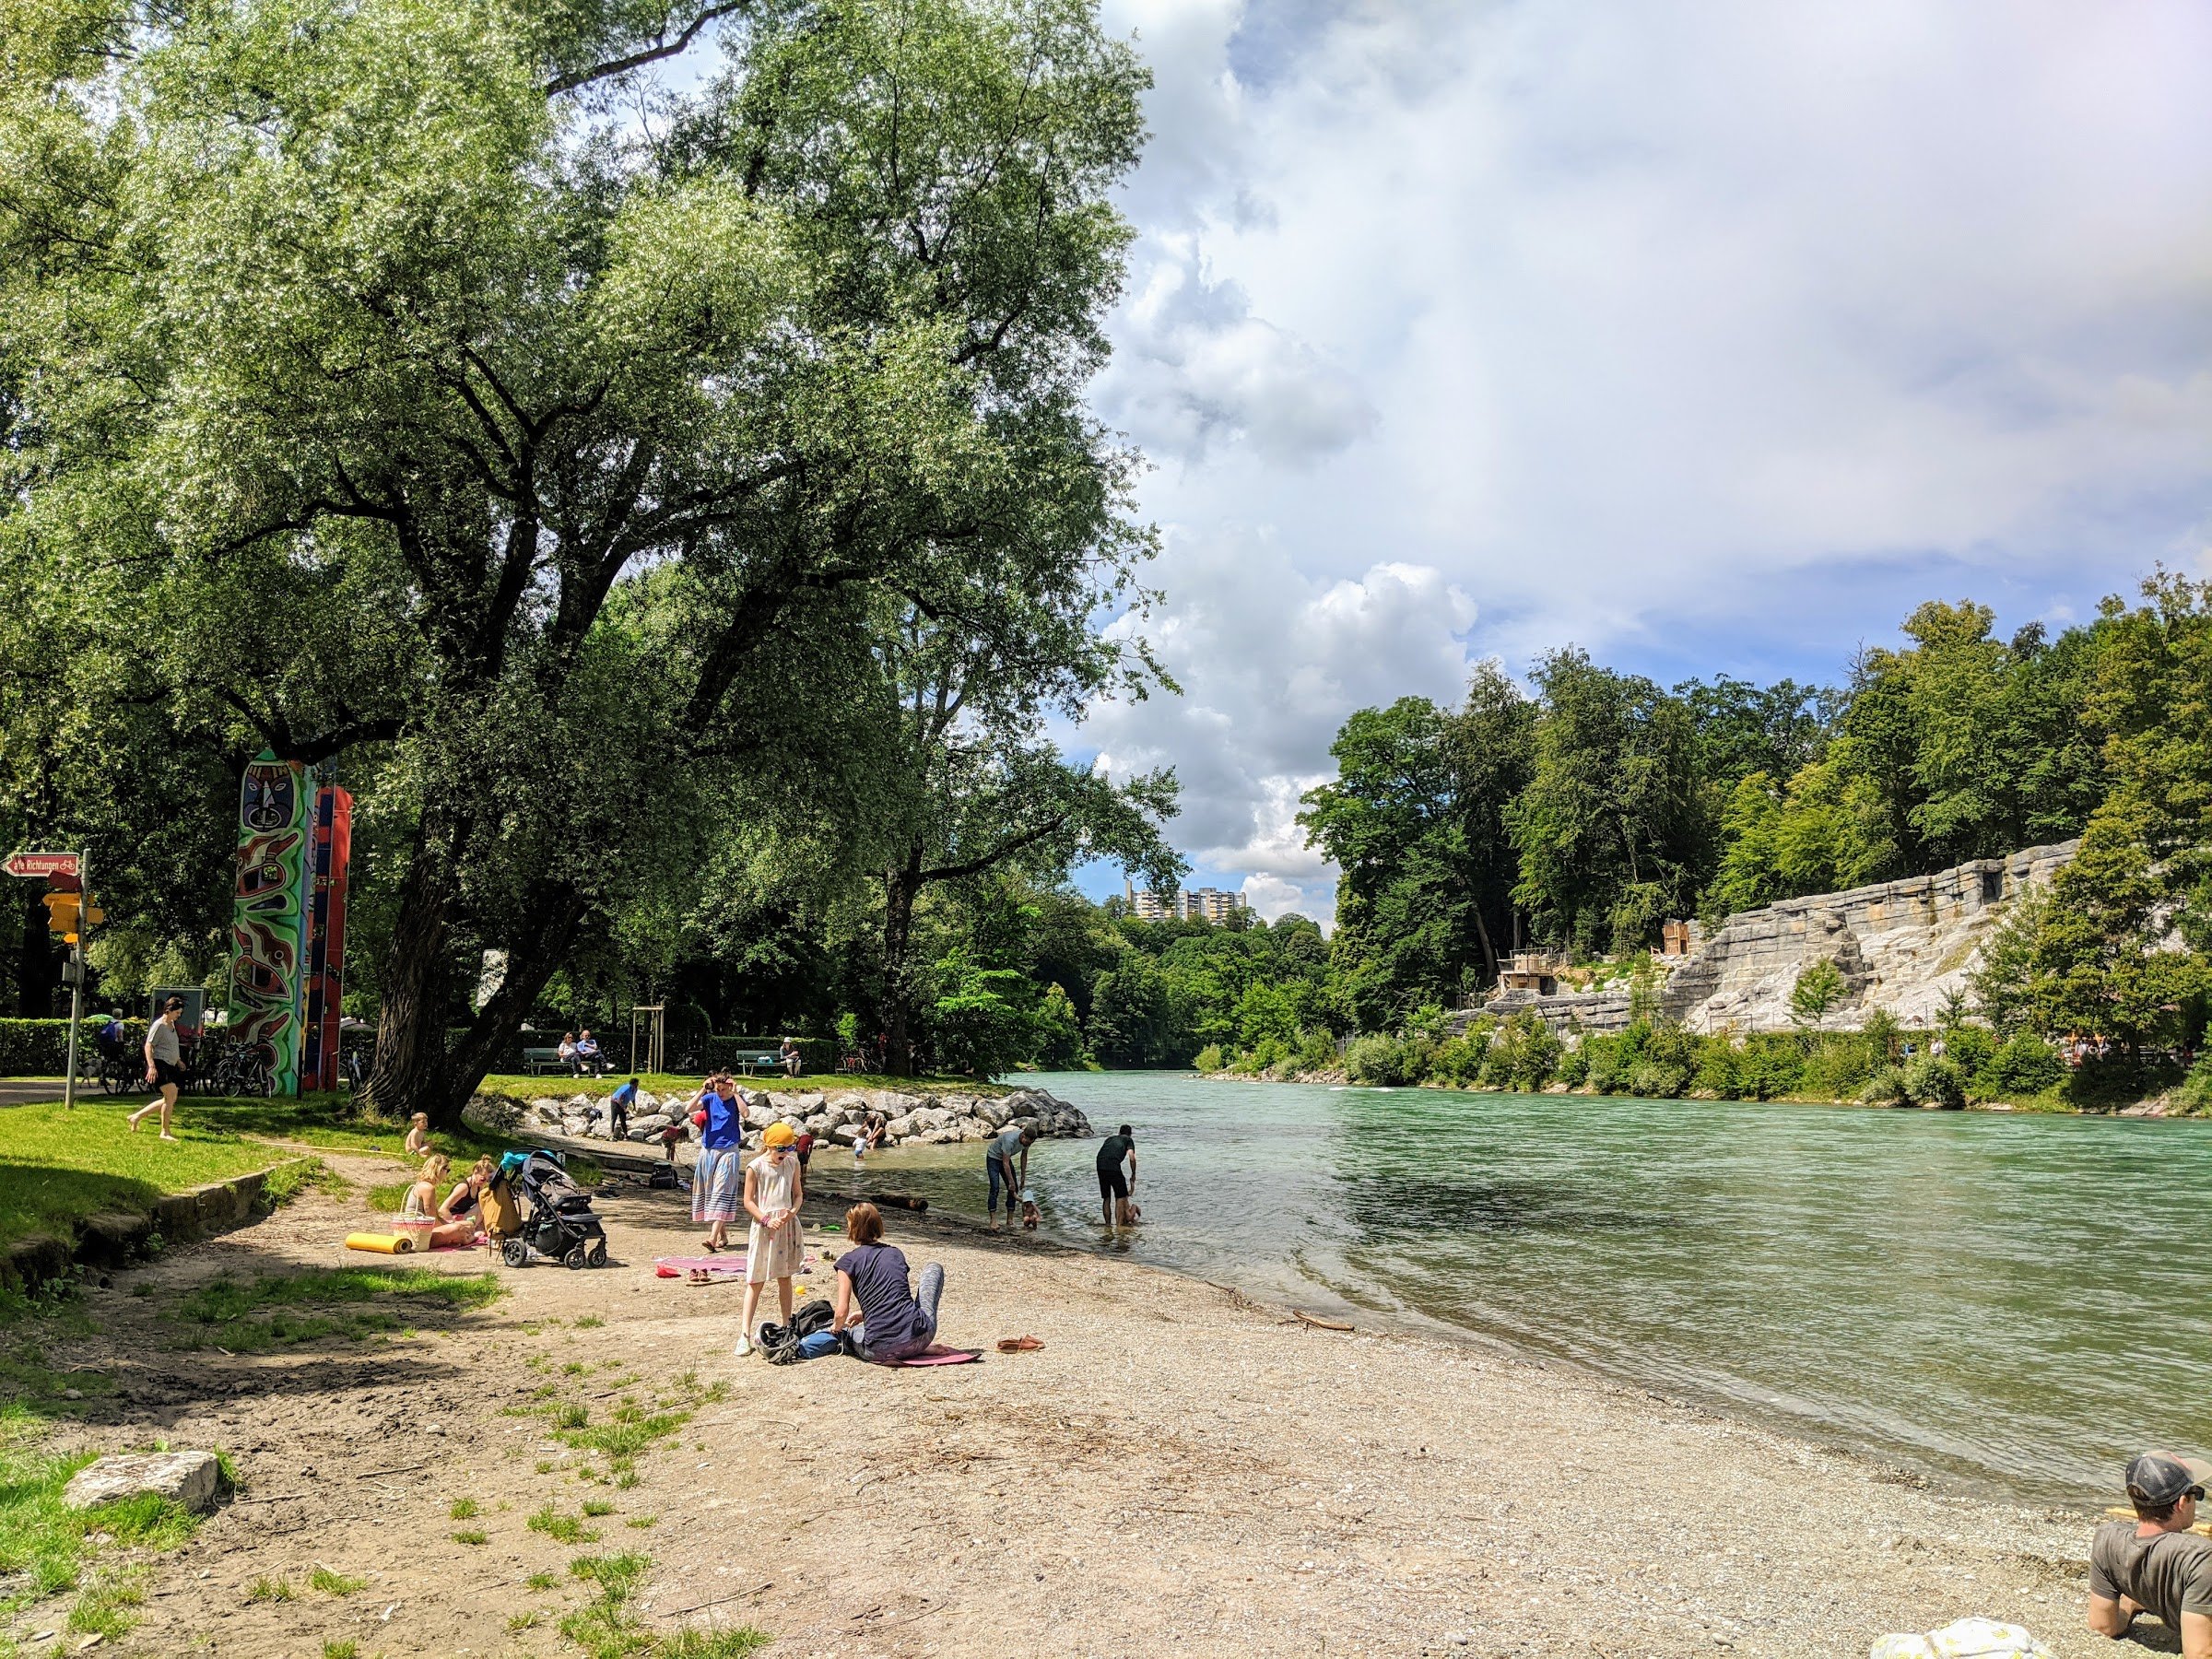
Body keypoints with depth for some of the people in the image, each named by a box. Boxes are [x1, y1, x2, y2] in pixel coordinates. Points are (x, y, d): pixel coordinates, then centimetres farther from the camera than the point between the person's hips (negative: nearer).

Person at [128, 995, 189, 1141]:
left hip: (170, 1066, 10)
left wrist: (178, 1060, 36)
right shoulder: (159, 1025, -11)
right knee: (171, 1097, -16)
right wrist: (151, 1066, -25)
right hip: (160, 1065, -10)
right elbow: (148, 1046, -16)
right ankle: (165, 1133, -10)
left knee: (170, 1100, 11)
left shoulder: (172, 1024, 16)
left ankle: (136, 1116, 22)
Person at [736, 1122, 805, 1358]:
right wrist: (766, 1220, -17)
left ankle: (788, 1326, 22)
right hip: (763, 1226, -4)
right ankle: (745, 1334, -3)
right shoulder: (756, 1167, -8)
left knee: (785, 1277, 13)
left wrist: (792, 1212, -9)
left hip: (787, 1225, 4)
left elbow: (798, 1194, 11)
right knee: (756, 1280, -4)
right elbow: (748, 1201, -6)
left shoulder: (792, 1163, 5)